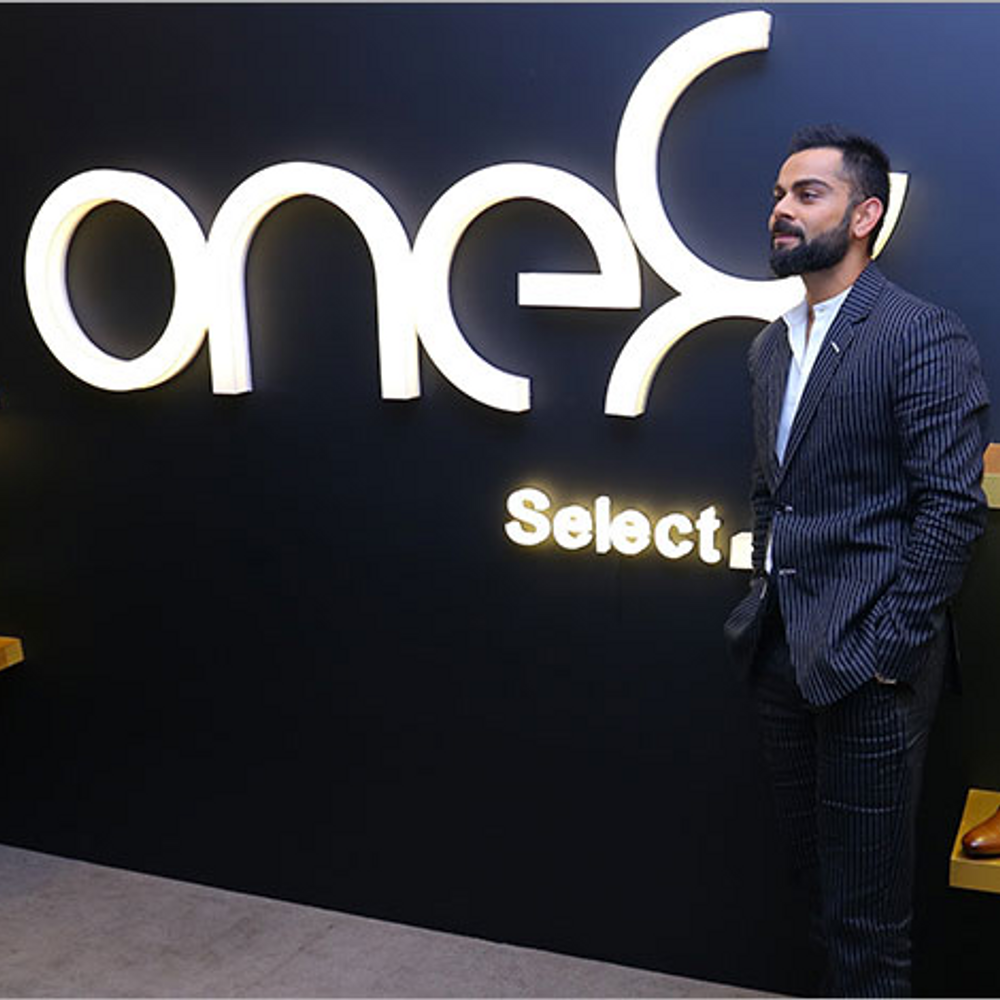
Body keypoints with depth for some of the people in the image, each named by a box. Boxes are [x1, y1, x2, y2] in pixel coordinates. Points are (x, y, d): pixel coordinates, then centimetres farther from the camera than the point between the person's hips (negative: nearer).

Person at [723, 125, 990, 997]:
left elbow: (952, 507, -16)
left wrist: (891, 649, -17)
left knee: (866, 915, 3)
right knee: (816, 876, 19)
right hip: (785, 655, 8)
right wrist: (765, 599, 13)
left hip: (866, 665, -7)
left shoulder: (924, 337, -11)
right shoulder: (772, 346, 14)